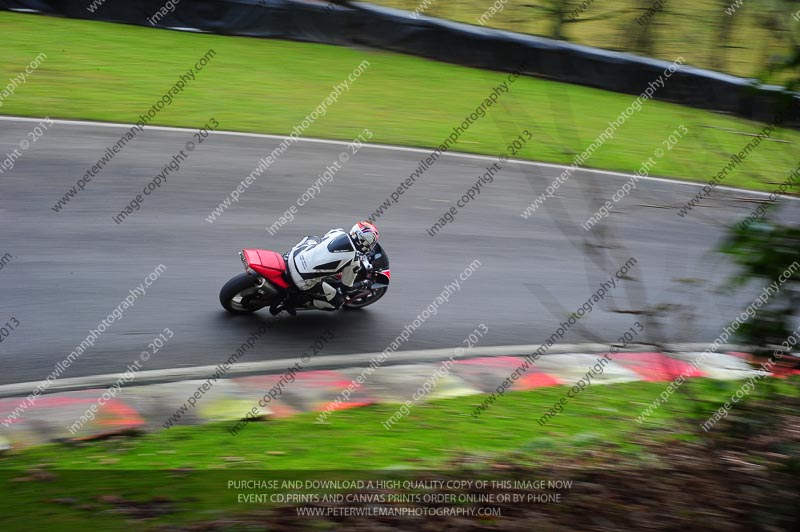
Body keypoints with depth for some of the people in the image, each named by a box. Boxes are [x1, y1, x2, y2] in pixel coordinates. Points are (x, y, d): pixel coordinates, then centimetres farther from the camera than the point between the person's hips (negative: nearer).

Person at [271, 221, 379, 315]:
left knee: (311, 239, 33)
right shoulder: (355, 261, -14)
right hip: (304, 282, -6)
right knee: (337, 301, 10)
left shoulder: (339, 232, 1)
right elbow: (346, 285, 0)